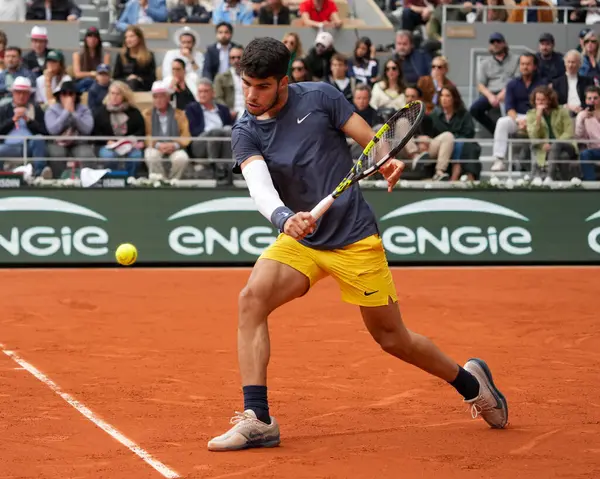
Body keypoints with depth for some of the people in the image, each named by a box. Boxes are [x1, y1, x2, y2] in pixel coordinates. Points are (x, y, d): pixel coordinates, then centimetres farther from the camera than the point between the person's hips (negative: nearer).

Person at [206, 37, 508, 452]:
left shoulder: (319, 97, -7)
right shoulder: (246, 133, -4)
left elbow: (373, 143, -2)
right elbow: (260, 186, -22)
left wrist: (390, 163, -25)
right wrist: (284, 218, -43)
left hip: (355, 239, -2)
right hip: (299, 243, 2)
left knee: (392, 338, 5)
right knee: (252, 298, -24)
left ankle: (470, 381, 32)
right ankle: (257, 420, -24)